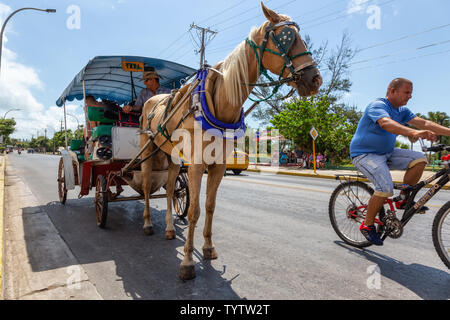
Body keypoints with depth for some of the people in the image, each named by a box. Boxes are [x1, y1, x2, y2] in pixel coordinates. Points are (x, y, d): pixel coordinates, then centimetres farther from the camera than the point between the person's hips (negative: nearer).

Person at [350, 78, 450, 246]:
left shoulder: (402, 111, 10)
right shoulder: (377, 105, -16)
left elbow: (423, 122, -1)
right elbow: (386, 123, -37)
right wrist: (413, 133, -53)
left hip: (386, 153, 8)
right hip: (364, 154, -8)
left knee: (419, 158, -10)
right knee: (386, 187, -26)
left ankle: (403, 199, 3)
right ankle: (367, 225, -8)